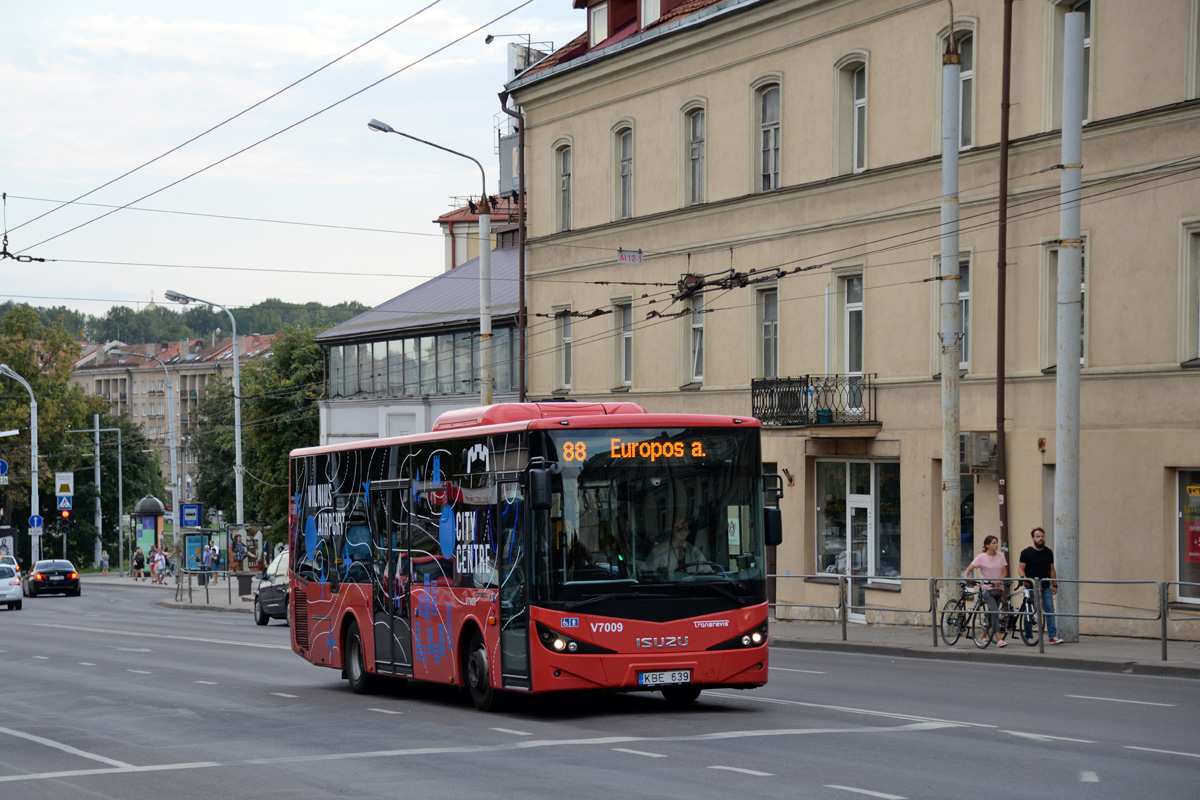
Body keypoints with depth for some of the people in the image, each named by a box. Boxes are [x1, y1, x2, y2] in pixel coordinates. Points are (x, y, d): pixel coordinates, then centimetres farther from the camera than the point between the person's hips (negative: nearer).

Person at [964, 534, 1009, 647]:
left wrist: (1000, 580, -17)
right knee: (994, 611, -20)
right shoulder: (981, 557, -5)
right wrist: (966, 576, -33)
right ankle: (998, 639, -26)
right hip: (986, 588, -5)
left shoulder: (1000, 556, 7)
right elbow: (970, 568, -11)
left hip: (998, 588, 5)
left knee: (992, 613, 12)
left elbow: (1005, 572, 4)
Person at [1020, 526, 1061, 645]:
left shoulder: (1048, 552, 11)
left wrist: (1055, 585, 13)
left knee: (1050, 610, -6)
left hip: (1045, 587, 3)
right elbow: (1021, 568, -4)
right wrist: (1024, 578, -22)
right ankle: (1029, 637, 12)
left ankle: (1053, 636, -8)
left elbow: (1052, 569, 16)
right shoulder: (1026, 552, -1)